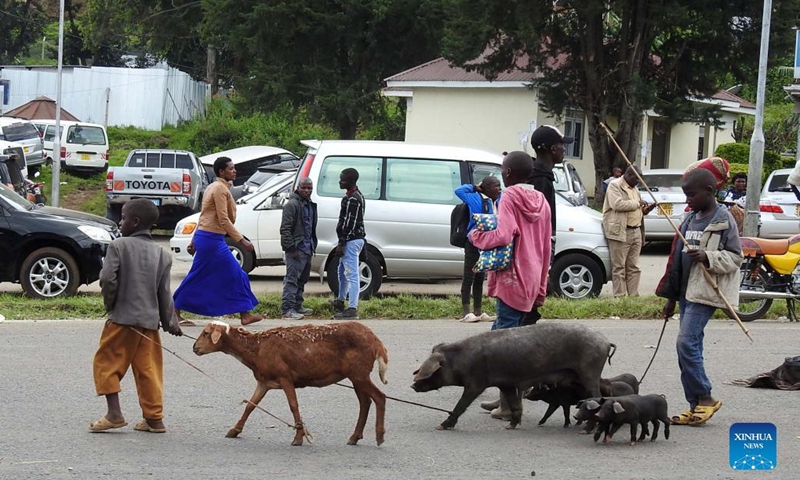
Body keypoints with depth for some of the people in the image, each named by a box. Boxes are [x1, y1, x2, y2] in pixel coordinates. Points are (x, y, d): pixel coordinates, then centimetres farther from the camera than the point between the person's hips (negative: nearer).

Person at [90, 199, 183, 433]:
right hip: (150, 320, 5)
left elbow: (107, 279, -15)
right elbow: (164, 293, 7)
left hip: (122, 317, -5)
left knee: (107, 363, 6)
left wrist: (110, 304, 1)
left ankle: (114, 413, -3)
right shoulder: (162, 254, 7)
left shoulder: (119, 246, -7)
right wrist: (170, 322, 15)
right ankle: (154, 419, 11)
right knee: (148, 370, 9)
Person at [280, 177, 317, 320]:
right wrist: (291, 247, -21)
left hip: (307, 249, 9)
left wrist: (313, 245, 19)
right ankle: (288, 309, -13)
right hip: (296, 249, -9)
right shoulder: (292, 204, -12)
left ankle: (297, 306, 24)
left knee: (302, 279, 15)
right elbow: (285, 229, -17)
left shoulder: (310, 205, 17)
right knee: (292, 279, -11)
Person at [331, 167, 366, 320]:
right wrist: (342, 242, 24)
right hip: (357, 238, 11)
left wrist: (341, 243, -21)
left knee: (351, 274, -11)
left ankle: (352, 309, -12)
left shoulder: (352, 199, -18)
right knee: (342, 270, 25)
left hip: (351, 240, -11)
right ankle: (340, 301, 40)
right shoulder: (358, 195, 16)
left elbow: (348, 223, -22)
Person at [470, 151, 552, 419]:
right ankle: (507, 397, 20)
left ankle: (510, 405, -7)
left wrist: (476, 236, -5)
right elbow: (546, 248, 16)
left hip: (511, 278, -8)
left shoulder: (510, 198, -9)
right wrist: (541, 287, 20)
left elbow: (503, 236, -23)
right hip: (532, 281, 8)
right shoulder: (540, 201, 14)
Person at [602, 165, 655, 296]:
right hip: (620, 232, -8)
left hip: (635, 232, 8)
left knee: (633, 267, 9)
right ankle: (620, 297, -4)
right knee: (619, 267, -5)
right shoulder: (615, 186, -4)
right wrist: (637, 203, -12)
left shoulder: (634, 189, 23)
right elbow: (617, 204, -20)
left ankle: (633, 295, 12)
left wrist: (645, 210, 9)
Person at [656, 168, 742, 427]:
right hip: (686, 292, 8)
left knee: (687, 343, -15)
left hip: (705, 293, -8)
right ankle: (695, 405, 10)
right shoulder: (690, 219, 16)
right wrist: (671, 297, 21)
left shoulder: (723, 220, -7)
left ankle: (705, 398, -6)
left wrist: (708, 257, -25)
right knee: (690, 346, 7)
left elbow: (735, 257, -9)